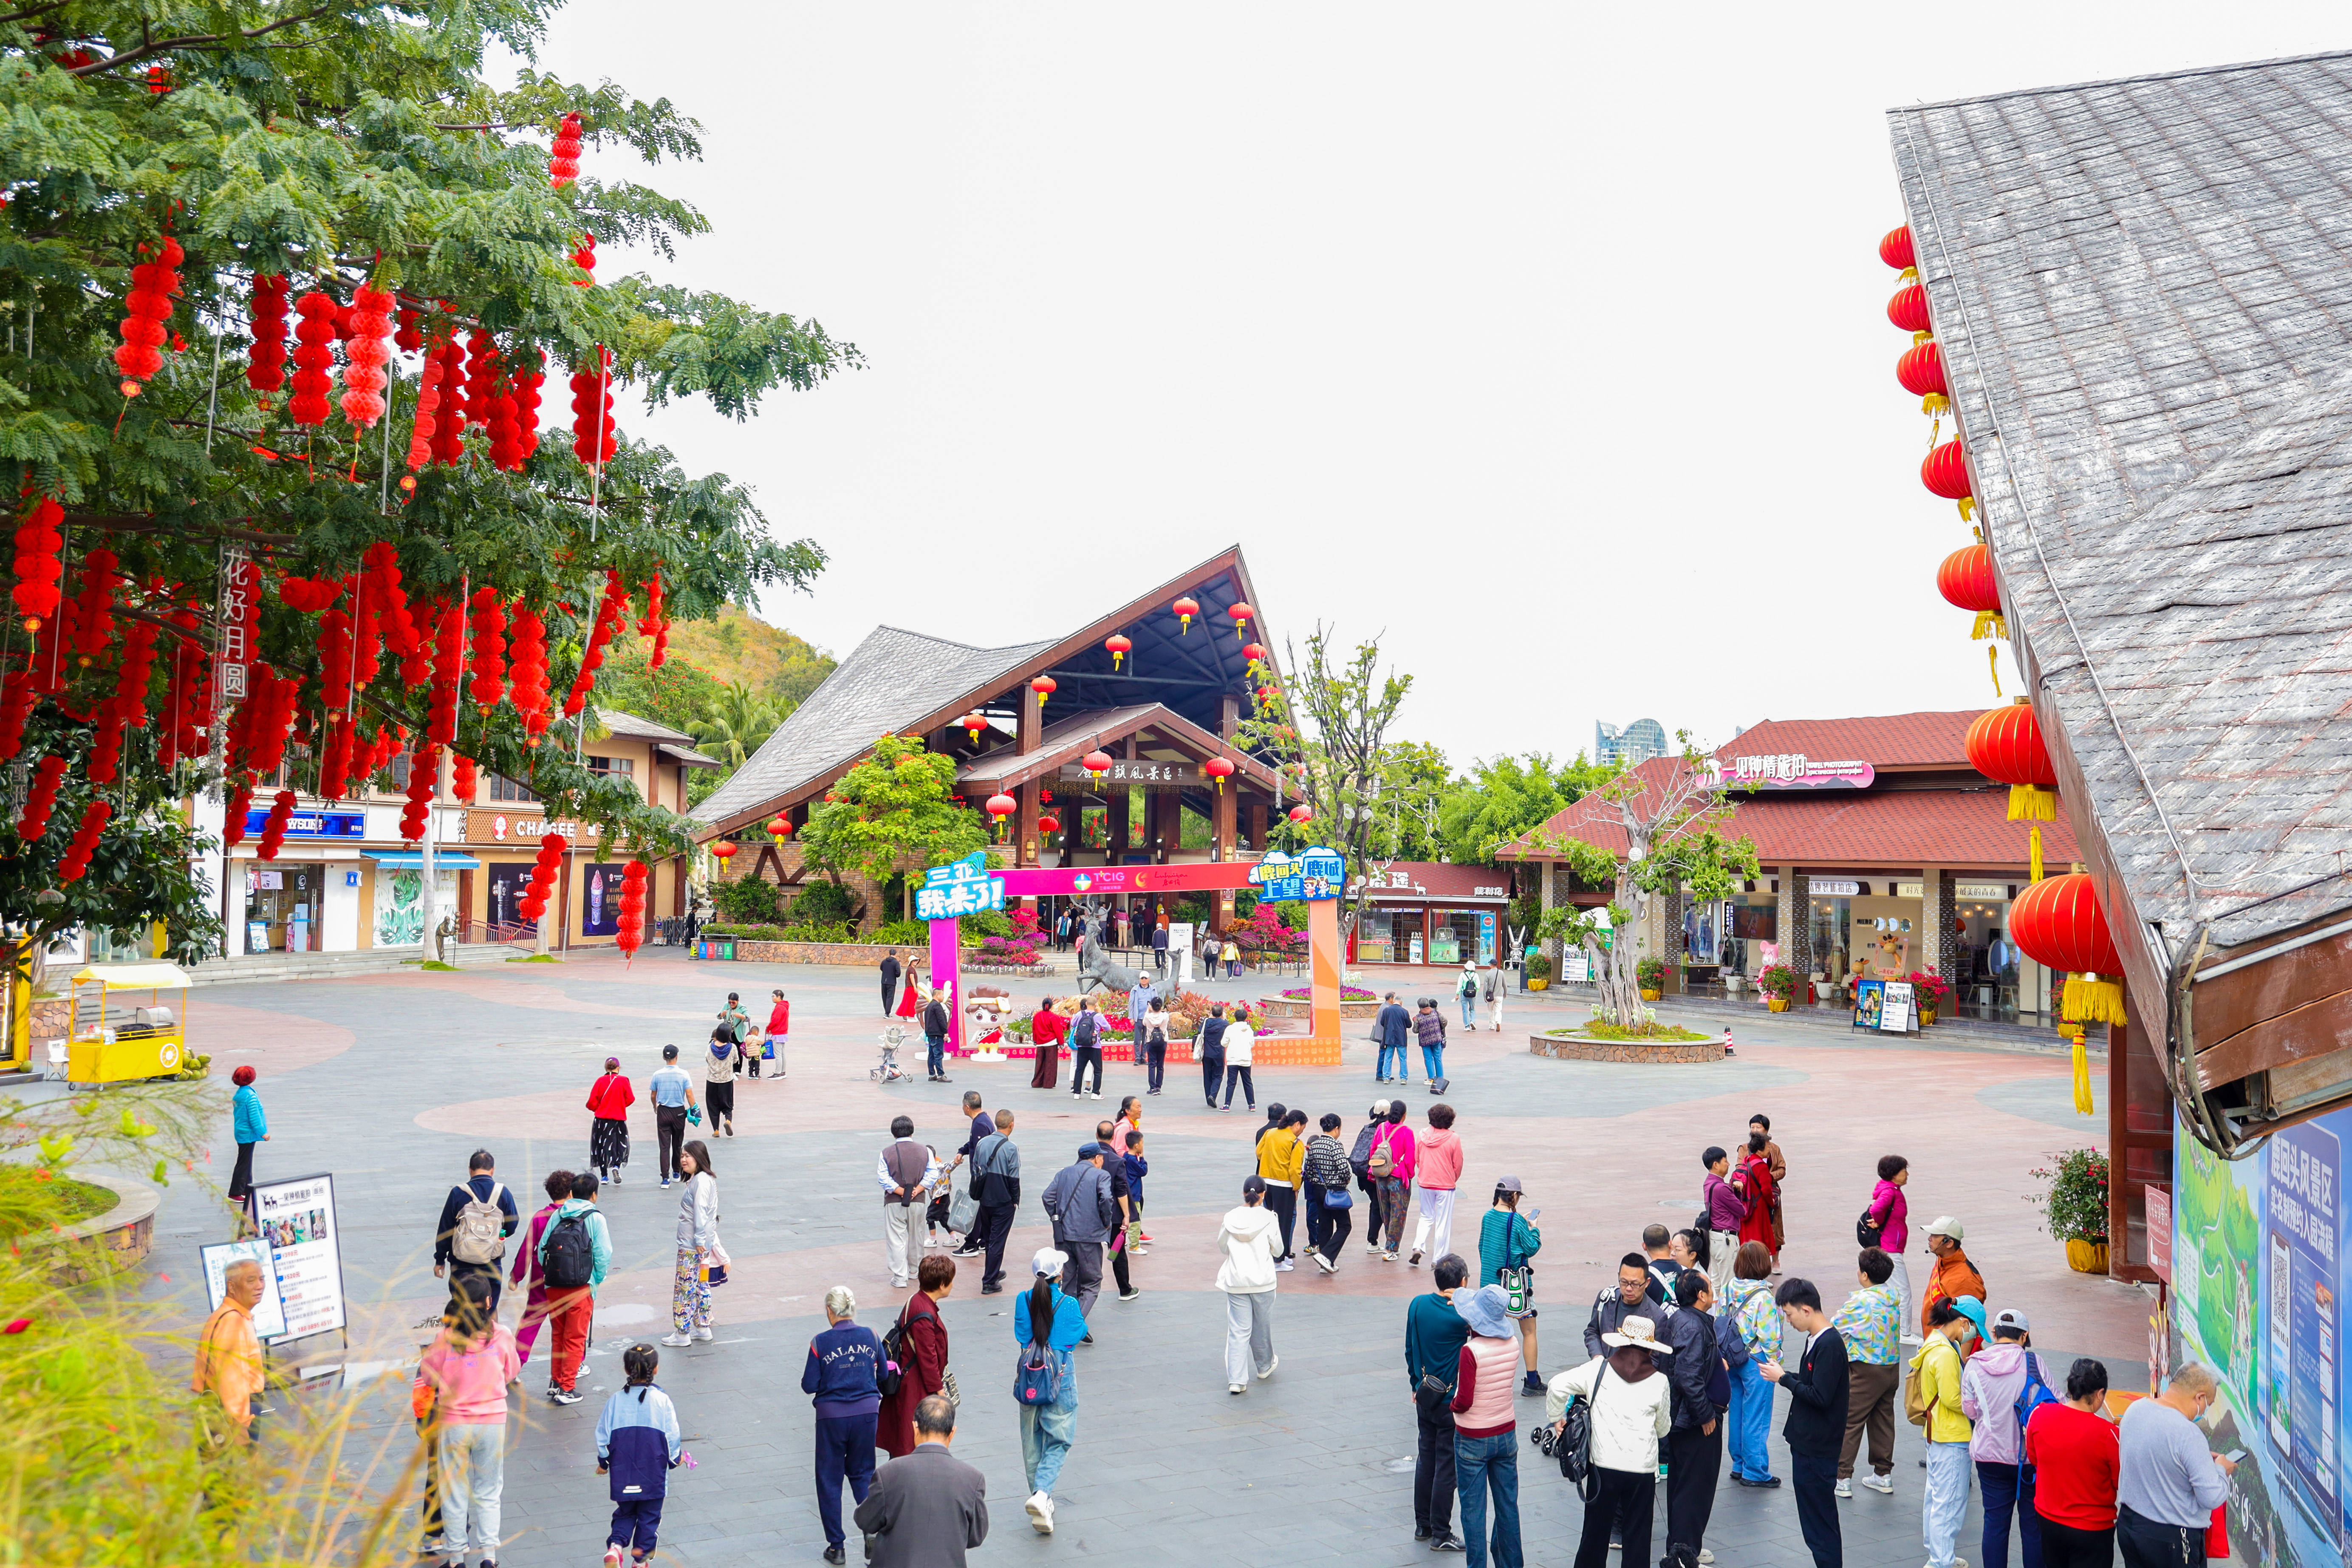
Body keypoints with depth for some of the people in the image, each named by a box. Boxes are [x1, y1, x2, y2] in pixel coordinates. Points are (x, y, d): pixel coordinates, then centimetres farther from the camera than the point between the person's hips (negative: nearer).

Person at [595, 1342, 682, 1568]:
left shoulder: (615, 1400, -6)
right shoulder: (662, 1400, -11)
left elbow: (603, 1434, 1)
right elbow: (672, 1435, -4)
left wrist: (603, 1462, 16)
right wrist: (674, 1459, 13)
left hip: (623, 1473, 2)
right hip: (653, 1473, -2)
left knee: (625, 1513, 18)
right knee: (650, 1515, 14)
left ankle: (615, 1545, -3)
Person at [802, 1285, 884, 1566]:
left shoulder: (821, 1343, -11)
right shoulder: (870, 1337, -2)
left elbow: (810, 1386, -9)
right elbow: (883, 1375, 6)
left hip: (832, 1416, -3)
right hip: (867, 1412, 3)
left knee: (830, 1479, 13)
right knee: (862, 1473, 19)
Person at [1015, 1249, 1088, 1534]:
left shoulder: (1024, 1300, -6)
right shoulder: (1069, 1304, -15)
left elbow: (1021, 1336, 4)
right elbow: (1077, 1335, -2)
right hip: (1061, 1379, -3)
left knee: (1032, 1441, 16)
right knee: (1059, 1441, 5)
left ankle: (1041, 1498, 22)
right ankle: (1042, 1494, -14)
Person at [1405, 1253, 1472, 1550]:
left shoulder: (1418, 1305, -2)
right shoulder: (1460, 1315, -22)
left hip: (1424, 1398, 6)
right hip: (1451, 1402, -6)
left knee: (1425, 1460, 17)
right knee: (1446, 1467, 4)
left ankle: (1422, 1526, 27)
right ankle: (1441, 1534, 12)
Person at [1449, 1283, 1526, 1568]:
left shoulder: (1471, 1351, -23)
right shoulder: (1513, 1345, -6)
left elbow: (1464, 1402, -23)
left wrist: (1452, 1405, 0)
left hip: (1473, 1440, -5)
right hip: (1507, 1435, 5)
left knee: (1473, 1509, 6)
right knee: (1507, 1505, 16)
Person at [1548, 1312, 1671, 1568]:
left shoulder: (1599, 1369, -4)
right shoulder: (1659, 1382, -2)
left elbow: (1558, 1386, -9)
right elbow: (1663, 1429, 10)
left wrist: (1556, 1417, 6)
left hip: (1603, 1466, 0)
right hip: (1643, 1470, 0)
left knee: (1596, 1531, 14)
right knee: (1637, 1537, 11)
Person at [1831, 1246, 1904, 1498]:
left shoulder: (1861, 1301, -18)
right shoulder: (1893, 1295, 2)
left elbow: (1834, 1327, -8)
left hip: (1866, 1371, -7)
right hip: (1893, 1366, 7)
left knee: (1850, 1422, 0)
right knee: (1883, 1420, 17)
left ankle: (1842, 1479, 0)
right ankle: (1883, 1475, 24)